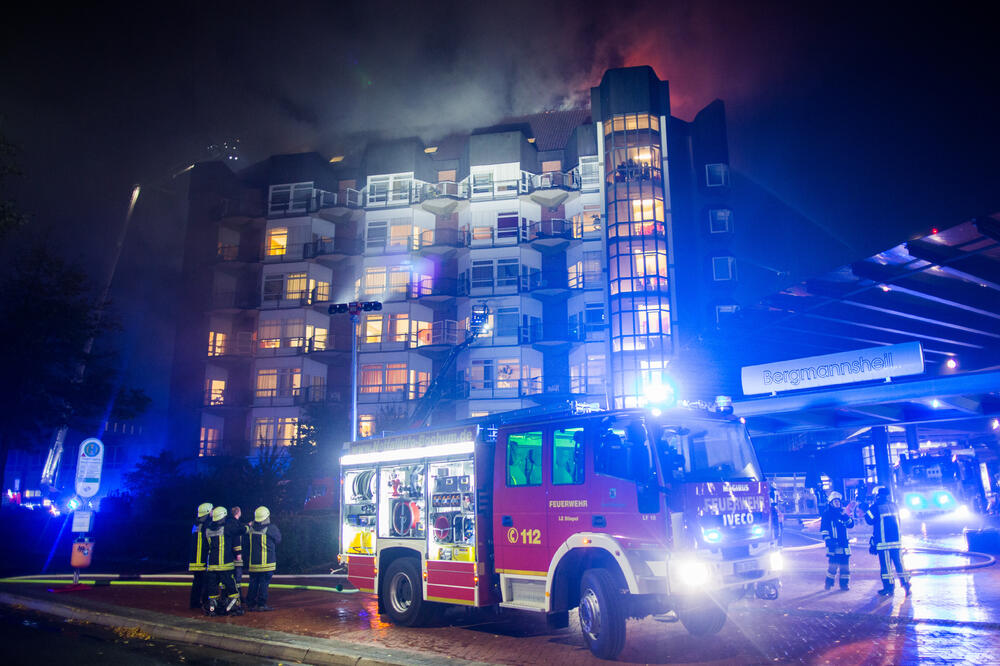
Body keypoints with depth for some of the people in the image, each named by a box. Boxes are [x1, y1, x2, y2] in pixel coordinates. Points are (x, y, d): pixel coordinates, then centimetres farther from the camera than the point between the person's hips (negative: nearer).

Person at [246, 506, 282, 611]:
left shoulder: (251, 528, 1)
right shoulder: (271, 528, -12)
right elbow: (278, 540, 1)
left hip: (253, 562, 4)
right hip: (267, 563, -4)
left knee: (253, 583, 13)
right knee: (264, 583, 1)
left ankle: (251, 603, 18)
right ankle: (261, 604, 1)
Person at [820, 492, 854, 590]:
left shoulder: (843, 513, 14)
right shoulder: (827, 514, 1)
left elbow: (851, 525, 2)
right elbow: (823, 529, -3)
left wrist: (847, 515, -12)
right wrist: (827, 539, -12)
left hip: (844, 544, 4)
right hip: (833, 544, -4)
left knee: (845, 565, 5)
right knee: (832, 565, -7)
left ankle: (844, 583, 16)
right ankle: (829, 583, 7)